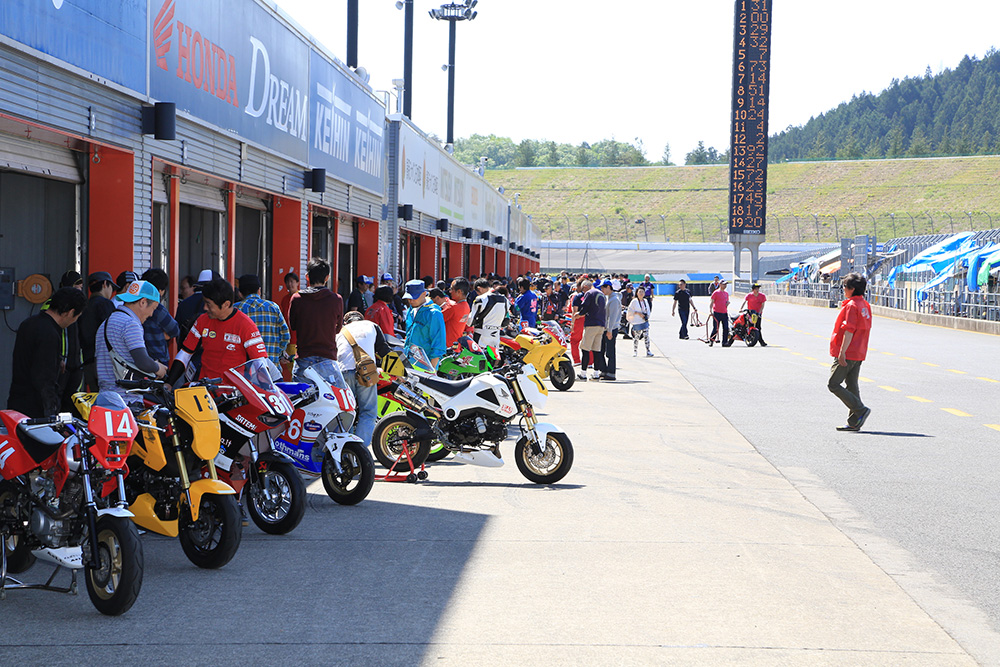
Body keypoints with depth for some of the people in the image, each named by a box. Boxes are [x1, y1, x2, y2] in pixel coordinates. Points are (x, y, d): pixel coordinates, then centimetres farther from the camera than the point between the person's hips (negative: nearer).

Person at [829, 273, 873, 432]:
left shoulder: (851, 305, -15)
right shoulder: (865, 305, 14)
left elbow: (849, 330, -21)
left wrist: (842, 352, -22)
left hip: (847, 353, -9)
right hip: (859, 353, 9)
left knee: (833, 384, -4)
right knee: (852, 386, 10)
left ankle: (860, 410, -10)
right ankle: (854, 422, 9)